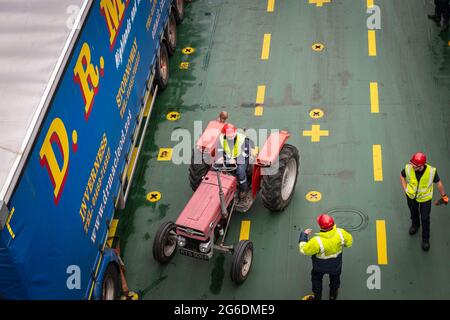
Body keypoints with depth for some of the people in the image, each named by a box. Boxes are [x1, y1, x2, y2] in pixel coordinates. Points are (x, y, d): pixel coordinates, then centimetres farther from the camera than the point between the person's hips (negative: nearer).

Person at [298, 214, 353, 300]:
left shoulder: (317, 241, -43)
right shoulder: (340, 233, -33)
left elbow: (304, 250, -26)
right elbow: (349, 241, -13)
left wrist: (304, 234, -14)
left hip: (320, 266, -3)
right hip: (336, 265, 3)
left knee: (316, 279, 30)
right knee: (335, 279, 34)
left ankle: (317, 297, 50)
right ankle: (333, 296, 58)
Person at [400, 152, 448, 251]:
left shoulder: (432, 171, -34)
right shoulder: (408, 168, -31)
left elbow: (438, 182, -14)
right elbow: (402, 176, -6)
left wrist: (443, 195, -1)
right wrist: (405, 189, -9)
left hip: (425, 198, -2)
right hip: (411, 196, 2)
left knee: (425, 219, 12)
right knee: (413, 212, 29)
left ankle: (425, 239, 35)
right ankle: (415, 224, 62)